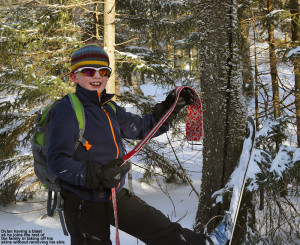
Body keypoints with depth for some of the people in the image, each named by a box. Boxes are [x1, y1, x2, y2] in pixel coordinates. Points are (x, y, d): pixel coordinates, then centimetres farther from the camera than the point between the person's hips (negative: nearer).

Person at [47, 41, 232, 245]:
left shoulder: (109, 108, 7)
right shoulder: (67, 109, -16)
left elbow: (142, 128, 18)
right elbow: (58, 161, -22)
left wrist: (171, 107, 6)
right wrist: (97, 175, -34)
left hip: (116, 195, 7)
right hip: (85, 203, -7)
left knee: (159, 227, 17)